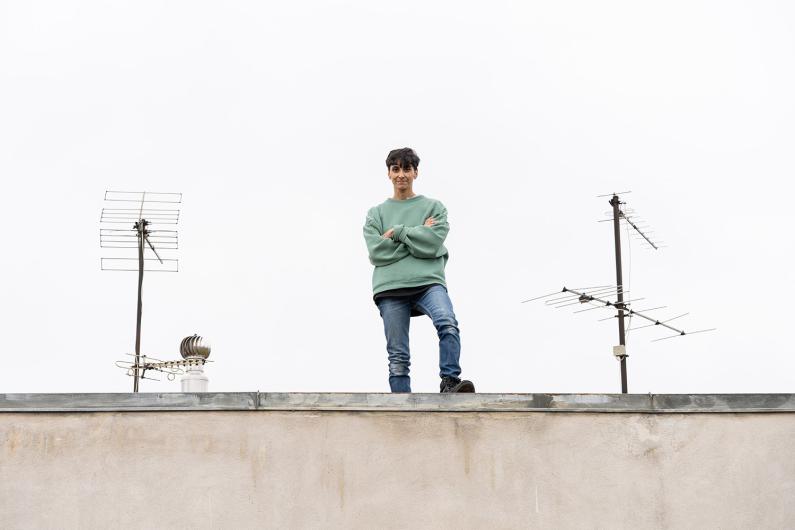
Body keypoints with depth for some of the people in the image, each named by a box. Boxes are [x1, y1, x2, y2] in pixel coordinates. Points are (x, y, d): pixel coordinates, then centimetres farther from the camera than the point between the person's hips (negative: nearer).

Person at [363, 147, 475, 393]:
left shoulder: (434, 207, 15)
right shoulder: (376, 213, 19)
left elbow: (433, 244, -3)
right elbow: (376, 252, 1)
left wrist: (398, 232, 0)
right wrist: (418, 236, 1)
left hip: (428, 281, -1)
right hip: (390, 288, 1)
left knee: (448, 323, -32)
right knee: (398, 358, -4)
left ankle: (449, 383, -30)